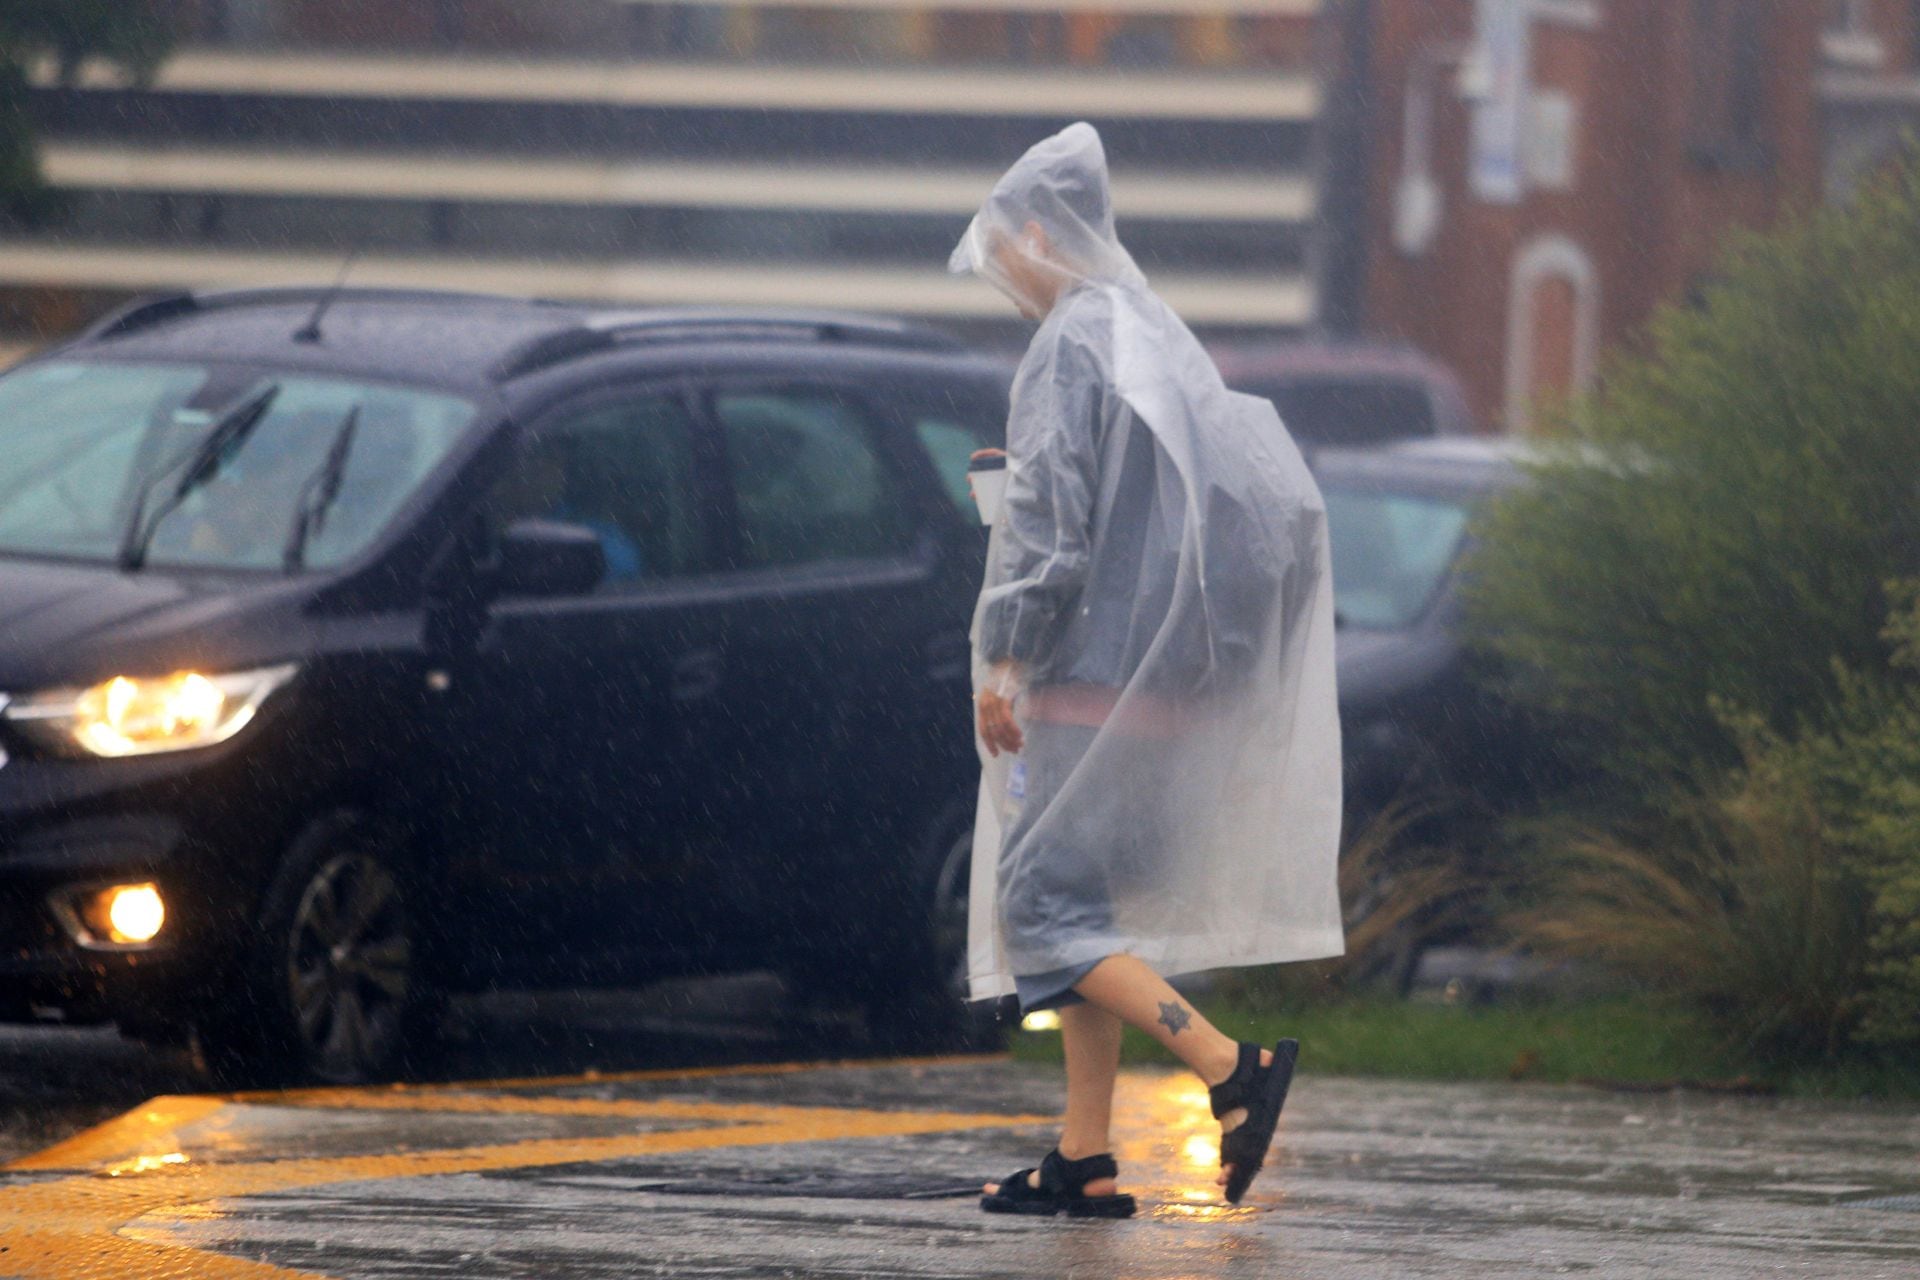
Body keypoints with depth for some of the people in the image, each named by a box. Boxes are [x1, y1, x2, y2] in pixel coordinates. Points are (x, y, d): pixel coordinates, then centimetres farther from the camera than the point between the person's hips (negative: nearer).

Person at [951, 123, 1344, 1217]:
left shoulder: (1069, 350, -11)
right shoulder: (1163, 341, 16)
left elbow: (1047, 516, -18)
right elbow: (1282, 503, 18)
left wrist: (1002, 656, -17)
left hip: (1091, 666, -9)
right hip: (1162, 672, 9)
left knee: (1040, 901, -9)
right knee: (1084, 903, 12)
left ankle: (1232, 1067, -24)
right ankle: (1088, 1158, 8)